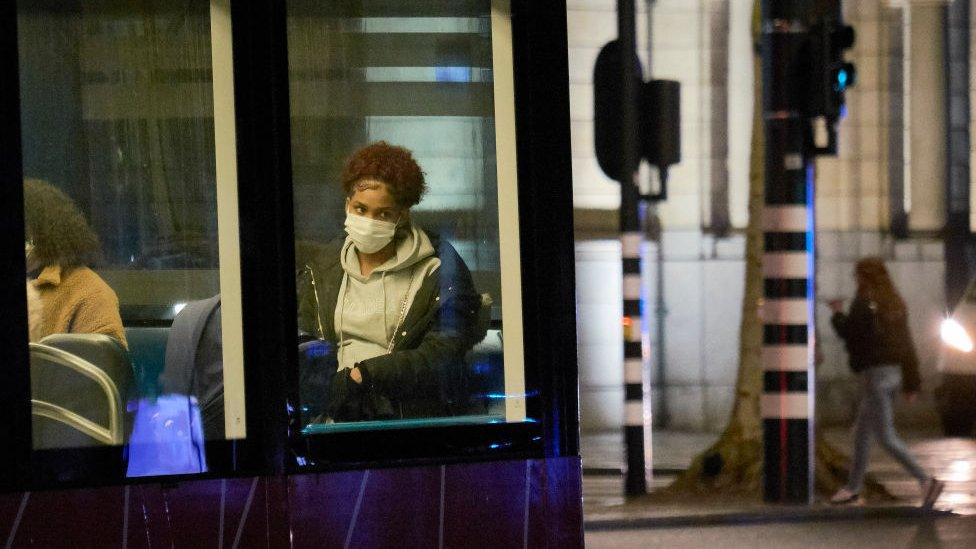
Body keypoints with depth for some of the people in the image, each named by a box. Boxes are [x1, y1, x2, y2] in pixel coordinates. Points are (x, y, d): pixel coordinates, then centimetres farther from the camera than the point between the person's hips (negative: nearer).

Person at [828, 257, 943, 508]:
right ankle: (854, 487, 28)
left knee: (885, 436, -10)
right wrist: (911, 382, 16)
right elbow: (907, 344, 13)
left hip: (875, 372, -9)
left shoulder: (864, 303, -13)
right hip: (894, 371, 9)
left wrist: (837, 313, 6)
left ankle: (927, 480, -21)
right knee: (862, 431, 19)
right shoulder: (895, 303, 12)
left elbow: (847, 332, -14)